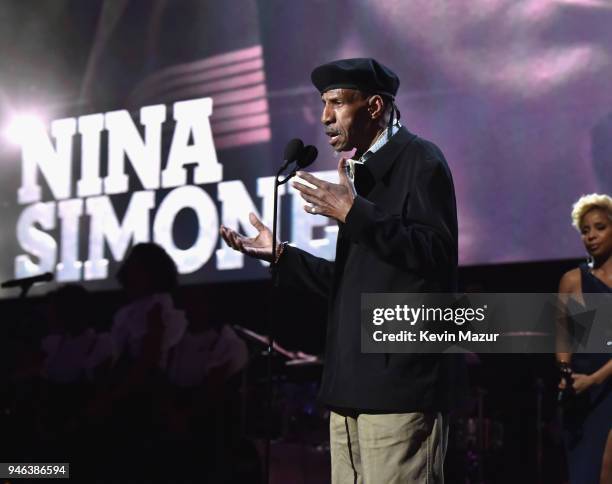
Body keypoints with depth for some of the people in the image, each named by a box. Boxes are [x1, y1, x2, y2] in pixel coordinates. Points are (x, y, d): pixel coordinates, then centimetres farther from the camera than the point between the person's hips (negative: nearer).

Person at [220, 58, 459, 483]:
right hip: (353, 387, 9)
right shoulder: (364, 172, 22)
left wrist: (353, 212, -20)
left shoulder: (421, 161, -3)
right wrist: (279, 254, 19)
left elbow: (436, 253, -17)